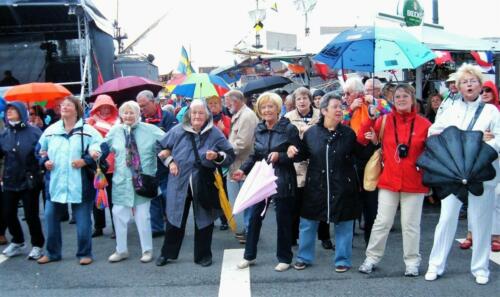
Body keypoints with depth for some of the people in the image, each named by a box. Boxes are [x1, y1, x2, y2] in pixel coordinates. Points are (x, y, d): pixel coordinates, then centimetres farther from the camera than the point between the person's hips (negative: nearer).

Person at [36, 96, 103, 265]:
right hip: (55, 182, 4)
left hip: (80, 184, -4)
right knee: (51, 217, 9)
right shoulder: (51, 130, 8)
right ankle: (52, 252, 26)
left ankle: (84, 253, 18)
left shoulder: (87, 130, -5)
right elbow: (40, 151, 21)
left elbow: (102, 151, -7)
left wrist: (85, 161, -17)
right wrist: (45, 161, 3)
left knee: (82, 220, 3)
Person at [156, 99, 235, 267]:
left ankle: (203, 256, 25)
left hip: (204, 186, -1)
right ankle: (167, 253, 28)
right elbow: (161, 147, 13)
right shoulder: (178, 131, -2)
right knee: (175, 220, 11)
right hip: (180, 184, 1)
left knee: (204, 221, 8)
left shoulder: (215, 133, -4)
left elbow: (230, 156, -1)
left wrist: (217, 156, -19)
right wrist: (170, 161, 0)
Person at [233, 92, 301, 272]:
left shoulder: (289, 129, -9)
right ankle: (249, 256, 23)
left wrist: (280, 156, -23)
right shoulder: (259, 130, 7)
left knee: (283, 220, 6)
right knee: (254, 217, 8)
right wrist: (243, 170, 1)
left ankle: (284, 258, 22)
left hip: (283, 181, -5)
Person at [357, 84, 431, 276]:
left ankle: (412, 262, 23)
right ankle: (372, 258, 19)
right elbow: (361, 139, 3)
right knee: (382, 222, 6)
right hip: (389, 181, 1)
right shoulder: (384, 121, 1)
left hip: (414, 182, -1)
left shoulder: (424, 124, -2)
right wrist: (371, 118, -10)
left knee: (411, 224, 9)